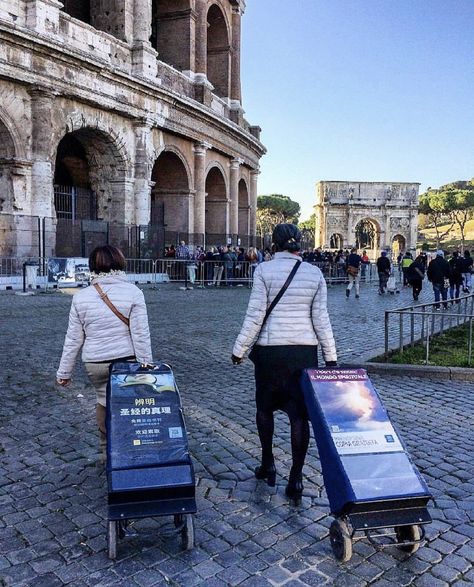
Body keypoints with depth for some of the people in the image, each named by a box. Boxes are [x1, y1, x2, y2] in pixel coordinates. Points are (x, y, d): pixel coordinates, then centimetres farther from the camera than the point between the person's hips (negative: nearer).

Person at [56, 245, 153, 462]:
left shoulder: (81, 296, 0)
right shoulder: (133, 292, -9)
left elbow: (73, 339, 3)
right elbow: (141, 334, -11)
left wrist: (64, 371, 12)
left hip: (94, 363, 3)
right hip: (126, 360, -2)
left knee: (103, 400, 20)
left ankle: (106, 452, 30)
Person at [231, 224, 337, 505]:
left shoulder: (264, 270, -6)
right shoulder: (314, 273, 2)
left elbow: (255, 315, -9)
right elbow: (321, 318, 2)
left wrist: (240, 349, 0)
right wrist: (331, 356, 9)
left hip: (270, 349, -2)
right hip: (305, 350, 2)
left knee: (265, 406, 18)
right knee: (300, 413, 6)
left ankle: (268, 464, 30)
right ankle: (296, 479, 11)